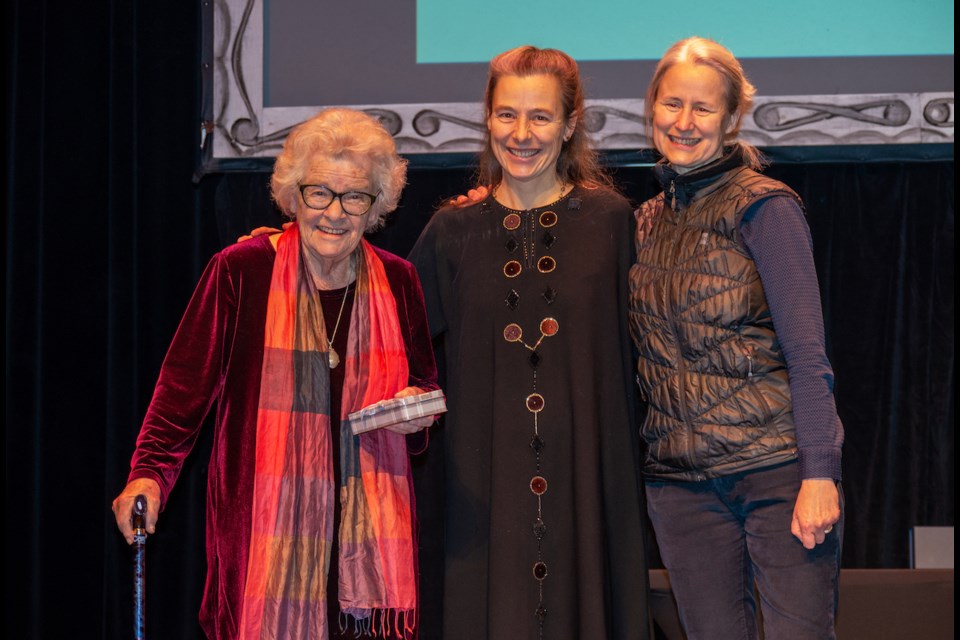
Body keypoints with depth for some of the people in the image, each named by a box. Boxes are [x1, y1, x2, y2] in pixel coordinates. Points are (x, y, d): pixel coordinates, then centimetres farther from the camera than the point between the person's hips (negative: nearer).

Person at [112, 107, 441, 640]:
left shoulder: (398, 283, 8)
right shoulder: (240, 272, -3)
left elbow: (426, 385, 22)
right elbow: (185, 385, -1)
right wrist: (149, 473, -13)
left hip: (368, 525, 3)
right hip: (266, 524, -3)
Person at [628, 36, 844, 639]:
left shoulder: (763, 206, -5)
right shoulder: (650, 220, 13)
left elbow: (807, 352, -8)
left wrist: (819, 475, -16)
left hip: (777, 471, -5)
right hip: (680, 478, 5)